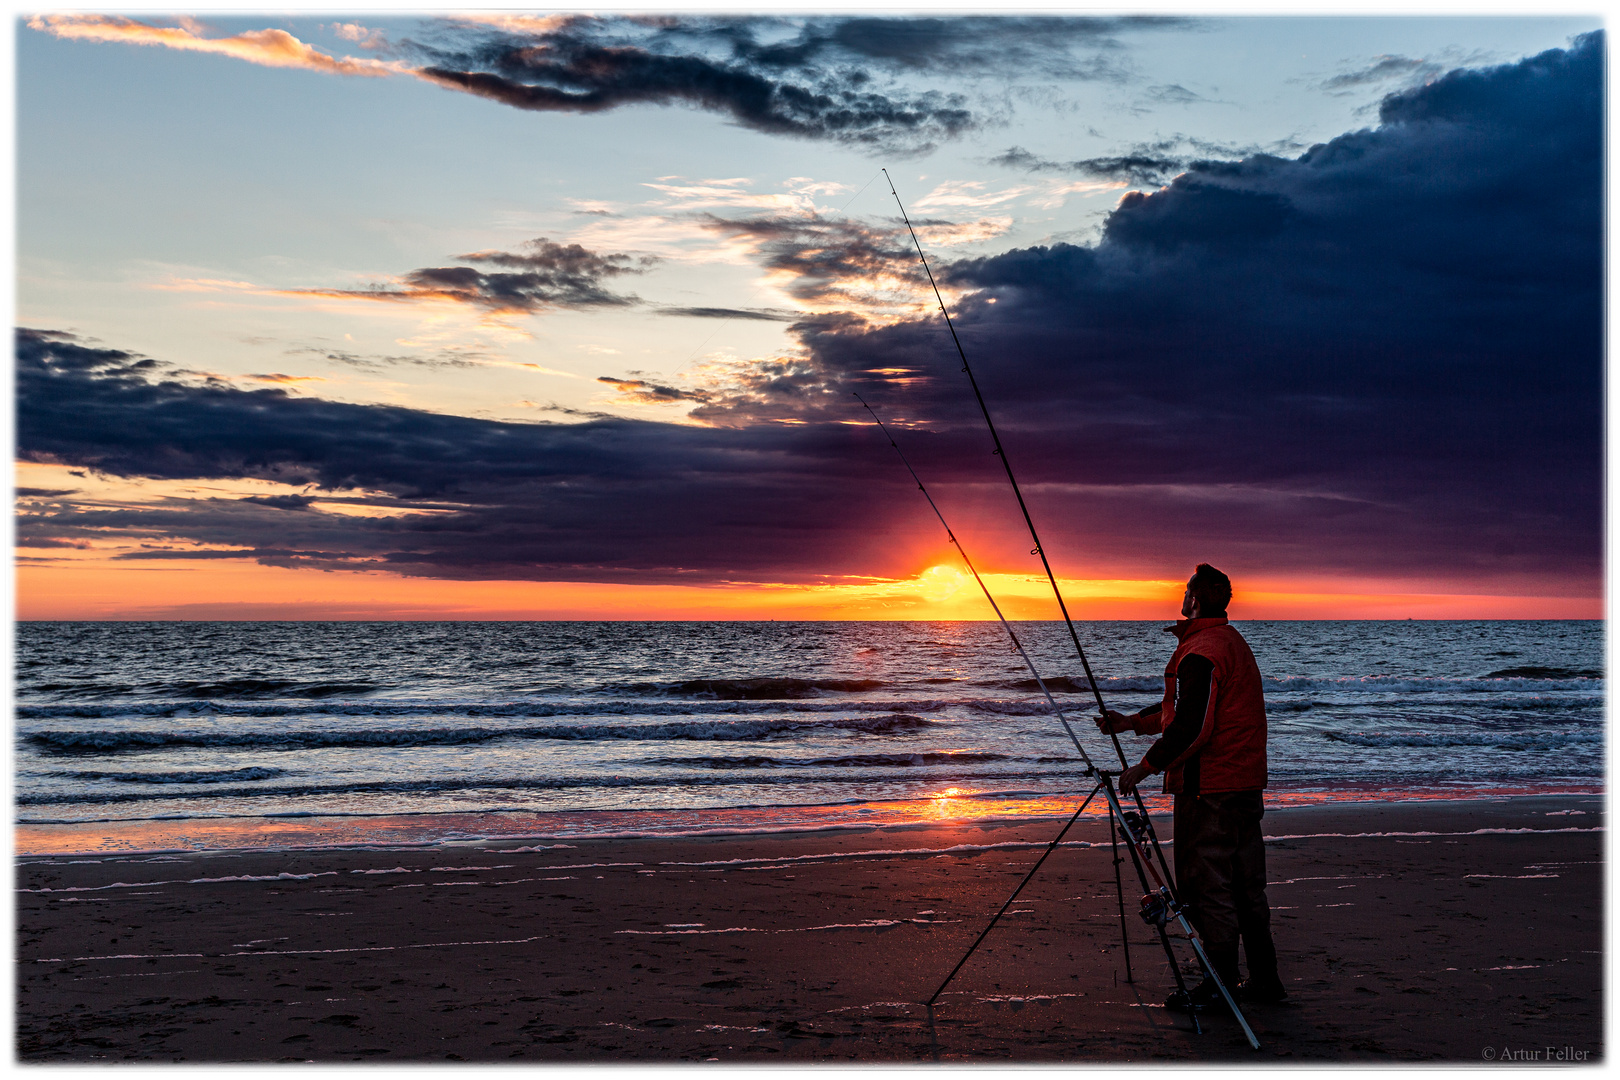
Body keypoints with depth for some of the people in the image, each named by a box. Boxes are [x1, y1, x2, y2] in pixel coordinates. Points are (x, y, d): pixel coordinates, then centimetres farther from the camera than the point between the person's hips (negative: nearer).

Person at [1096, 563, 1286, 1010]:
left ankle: (1221, 983, 5)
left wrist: (1144, 767, -15)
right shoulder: (1233, 642, 16)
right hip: (1245, 784, 10)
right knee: (1245, 884, 15)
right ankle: (1263, 977, 21)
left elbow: (1191, 729, -24)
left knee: (1207, 885, -1)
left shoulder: (1201, 653, -18)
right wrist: (1131, 722, 18)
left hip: (1208, 788, -10)